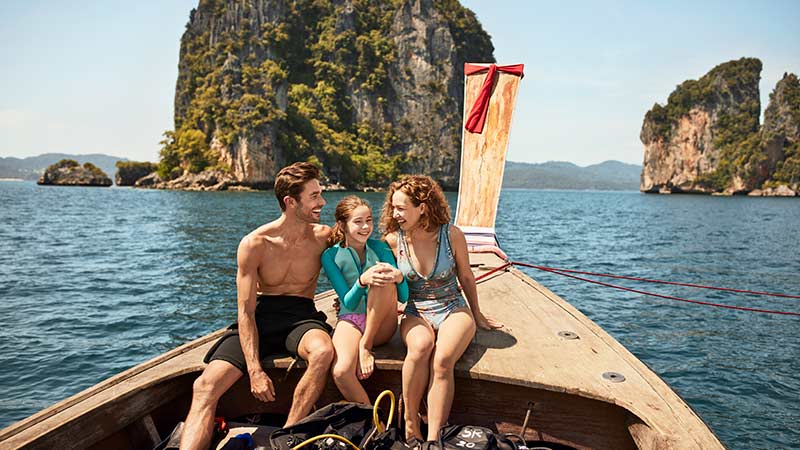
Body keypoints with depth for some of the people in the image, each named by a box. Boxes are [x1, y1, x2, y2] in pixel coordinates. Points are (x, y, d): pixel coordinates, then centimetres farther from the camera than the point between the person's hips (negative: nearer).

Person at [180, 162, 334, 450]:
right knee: (205, 386, -19)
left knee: (323, 352, -36)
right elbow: (245, 312, -9)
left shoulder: (324, 236, -4)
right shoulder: (254, 245, -8)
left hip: (301, 315, 0)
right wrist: (254, 371, -19)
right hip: (260, 317, 1)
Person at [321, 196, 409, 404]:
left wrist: (399, 277, -29)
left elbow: (404, 297, -5)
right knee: (341, 372, -32)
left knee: (385, 279, -28)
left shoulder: (379, 248, 0)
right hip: (350, 320, -1)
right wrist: (362, 281, -32)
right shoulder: (331, 256, -3)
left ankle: (366, 345, -17)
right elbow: (349, 303, -11)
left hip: (382, 325, 1)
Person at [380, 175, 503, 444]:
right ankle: (410, 420, -14)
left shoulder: (451, 235, -7)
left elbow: (466, 277, 8)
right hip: (416, 313, 1)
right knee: (420, 347, -34)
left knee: (442, 360, -31)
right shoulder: (393, 240, -4)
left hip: (453, 310, 0)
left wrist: (478, 316, 17)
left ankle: (433, 438, -25)